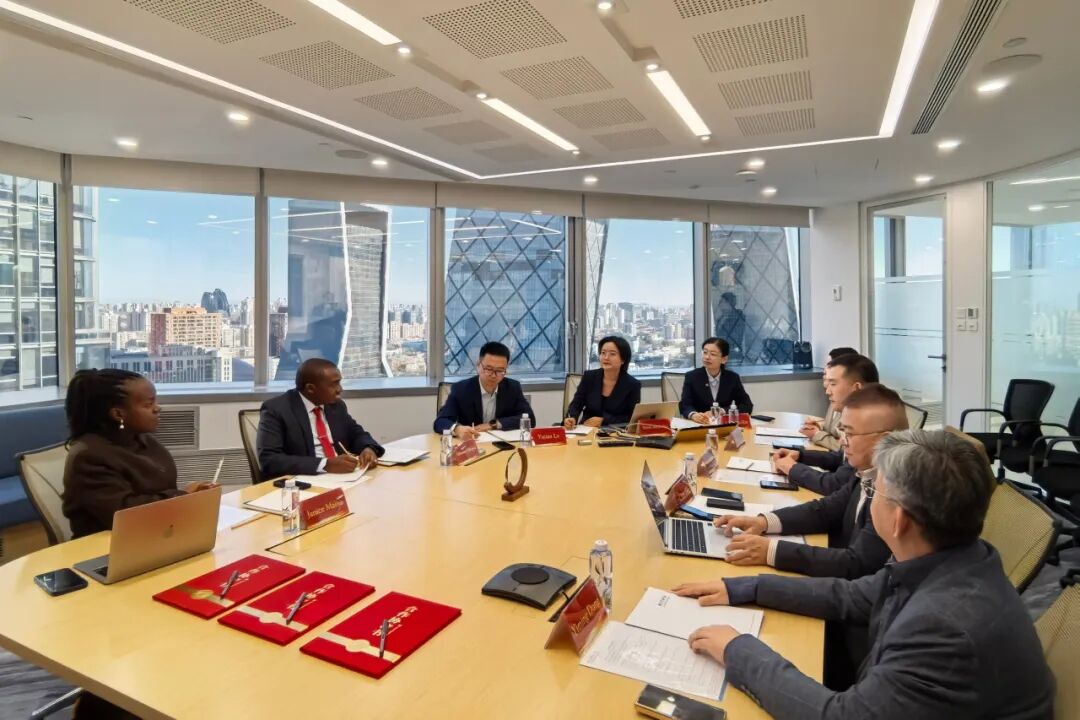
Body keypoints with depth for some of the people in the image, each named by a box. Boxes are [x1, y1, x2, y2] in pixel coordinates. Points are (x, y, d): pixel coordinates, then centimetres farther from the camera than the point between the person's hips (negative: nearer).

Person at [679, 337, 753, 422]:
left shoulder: (732, 378, 3)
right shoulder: (691, 376, -2)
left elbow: (747, 406, 0)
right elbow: (684, 406, -12)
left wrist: (722, 411, -15)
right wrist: (693, 415, -35)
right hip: (698, 426, -3)